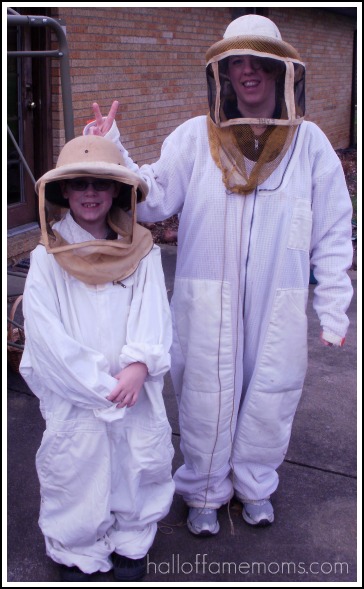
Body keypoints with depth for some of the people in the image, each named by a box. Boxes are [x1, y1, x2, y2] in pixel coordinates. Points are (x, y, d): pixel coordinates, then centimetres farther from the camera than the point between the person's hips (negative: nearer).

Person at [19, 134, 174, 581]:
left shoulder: (141, 252, 0)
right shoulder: (46, 259, -6)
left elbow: (153, 314, -7)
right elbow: (45, 332, -12)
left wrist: (139, 365, -23)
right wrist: (97, 385, -16)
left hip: (134, 389, 2)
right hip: (73, 394, -2)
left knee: (139, 462, 11)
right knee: (75, 471, 8)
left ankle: (130, 541, 37)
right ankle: (75, 550, 33)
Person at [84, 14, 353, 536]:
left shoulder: (308, 143, 0)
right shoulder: (195, 137, -1)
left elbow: (332, 235, 2)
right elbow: (155, 199, -5)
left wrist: (333, 310, 0)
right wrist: (113, 153, -19)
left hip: (278, 306, 1)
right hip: (208, 302, -1)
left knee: (269, 397, 15)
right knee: (206, 399, 10)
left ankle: (255, 484, 41)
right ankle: (204, 492, 35)